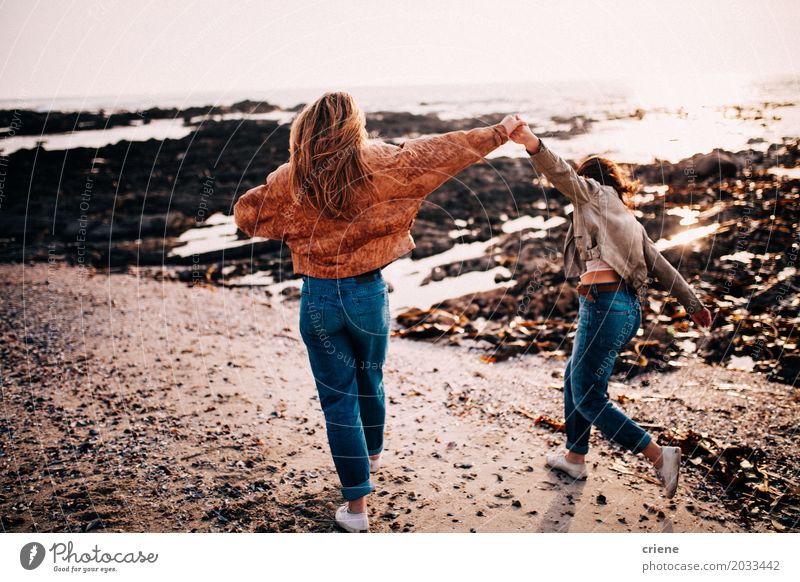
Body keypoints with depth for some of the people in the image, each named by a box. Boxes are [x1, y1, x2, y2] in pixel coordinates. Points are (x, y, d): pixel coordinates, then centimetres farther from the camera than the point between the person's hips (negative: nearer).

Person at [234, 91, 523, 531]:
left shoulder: (291, 179, -5)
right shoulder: (380, 165, -9)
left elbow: (245, 214, 7)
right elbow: (442, 151, -2)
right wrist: (499, 132, 9)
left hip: (318, 298, 0)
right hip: (367, 293, 1)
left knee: (339, 397, 6)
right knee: (370, 380, 24)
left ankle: (356, 506, 10)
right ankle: (372, 455, 51)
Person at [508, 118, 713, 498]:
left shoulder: (596, 193, 5)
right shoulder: (629, 221, 25)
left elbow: (563, 176, -17)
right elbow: (662, 267, 22)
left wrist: (534, 146, -34)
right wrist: (693, 305, 24)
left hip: (604, 306, -9)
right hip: (626, 307, 9)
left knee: (589, 399, -1)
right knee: (574, 379, 23)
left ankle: (660, 456, 3)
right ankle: (574, 458, 33)